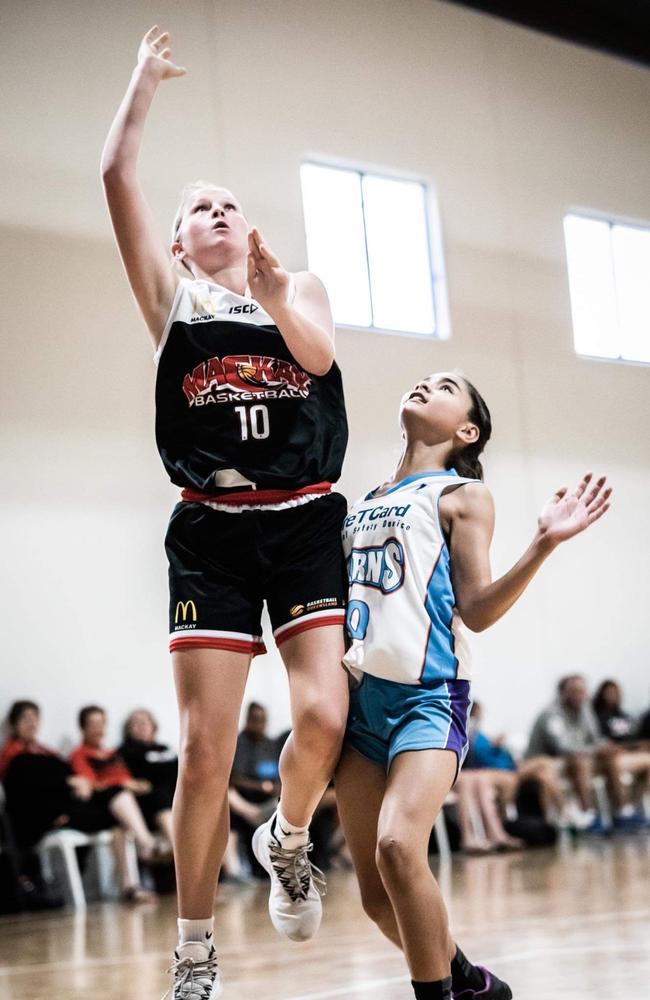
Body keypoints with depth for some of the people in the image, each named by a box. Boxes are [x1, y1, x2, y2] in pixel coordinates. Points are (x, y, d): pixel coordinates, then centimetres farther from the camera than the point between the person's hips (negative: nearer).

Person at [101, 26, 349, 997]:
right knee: (206, 745, -6)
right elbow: (117, 177, 3)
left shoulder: (300, 286, 15)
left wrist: (275, 295, -26)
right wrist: (145, 79, 8)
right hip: (213, 528, 0)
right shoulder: (173, 294, 13)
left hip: (307, 519, 1)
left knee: (323, 715, -15)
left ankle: (288, 841, 19)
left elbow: (317, 353, -8)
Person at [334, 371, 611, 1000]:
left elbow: (476, 611, -4)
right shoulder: (363, 503, 21)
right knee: (377, 896, 4)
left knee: (399, 847, -29)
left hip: (427, 694, -6)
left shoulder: (461, 494, 5)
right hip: (358, 695, 6)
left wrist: (544, 544, -15)